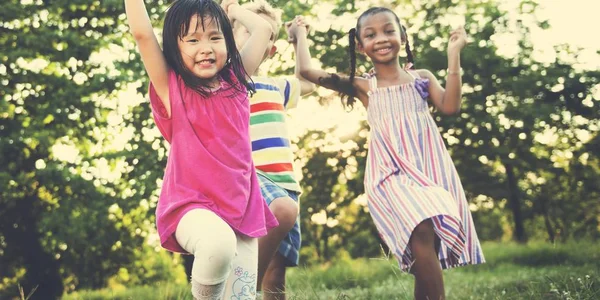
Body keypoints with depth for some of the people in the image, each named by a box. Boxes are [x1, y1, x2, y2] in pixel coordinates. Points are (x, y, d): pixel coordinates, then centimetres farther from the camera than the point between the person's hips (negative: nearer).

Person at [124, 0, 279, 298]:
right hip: (192, 205, -4)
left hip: (241, 207, 5)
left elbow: (263, 29, 17)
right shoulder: (171, 88, -1)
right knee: (219, 242, -36)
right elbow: (141, 33, -9)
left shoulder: (235, 81, 9)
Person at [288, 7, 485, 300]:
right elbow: (307, 72, 4)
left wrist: (453, 54, -5)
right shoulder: (363, 87, 9)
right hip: (392, 173, -2)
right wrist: (301, 35, 17)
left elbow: (449, 107, -4)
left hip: (430, 168, 2)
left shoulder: (421, 78, 13)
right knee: (421, 231, -27)